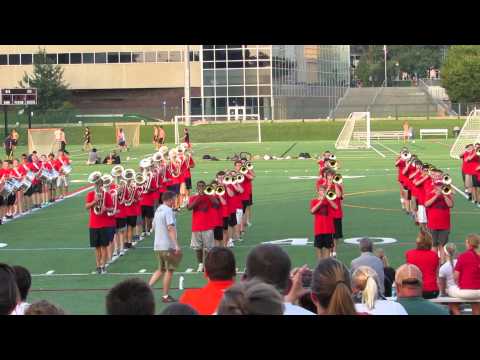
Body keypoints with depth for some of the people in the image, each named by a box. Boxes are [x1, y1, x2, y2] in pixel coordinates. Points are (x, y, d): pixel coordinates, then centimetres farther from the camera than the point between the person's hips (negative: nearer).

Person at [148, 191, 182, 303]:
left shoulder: (158, 210, 13)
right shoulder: (168, 211, -14)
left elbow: (153, 226, 23)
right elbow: (171, 228, -23)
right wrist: (177, 245, -28)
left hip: (157, 246, 8)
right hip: (168, 246, -8)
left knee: (161, 270, 19)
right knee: (169, 270, 3)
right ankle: (165, 296, 7)